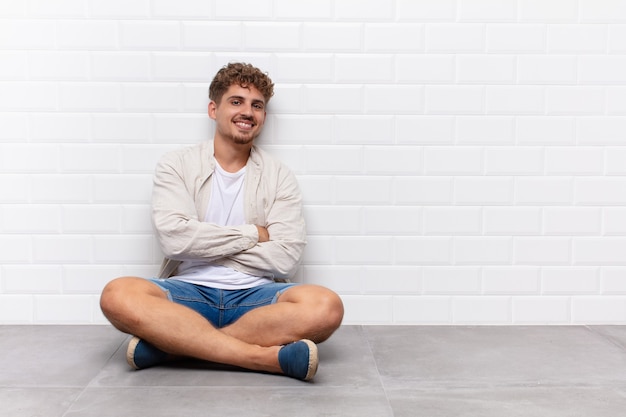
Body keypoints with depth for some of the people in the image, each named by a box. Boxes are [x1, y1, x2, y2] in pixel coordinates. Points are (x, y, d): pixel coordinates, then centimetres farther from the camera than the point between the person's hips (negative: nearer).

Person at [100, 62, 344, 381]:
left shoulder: (279, 177, 8)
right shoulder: (176, 164, 7)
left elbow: (286, 258, -6)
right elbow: (173, 237, -10)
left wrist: (205, 244, -6)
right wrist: (253, 234, -6)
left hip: (254, 295, 1)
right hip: (189, 292, 0)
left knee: (326, 307, -28)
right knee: (118, 295, -30)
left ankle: (171, 344, -24)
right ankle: (267, 357, -30)